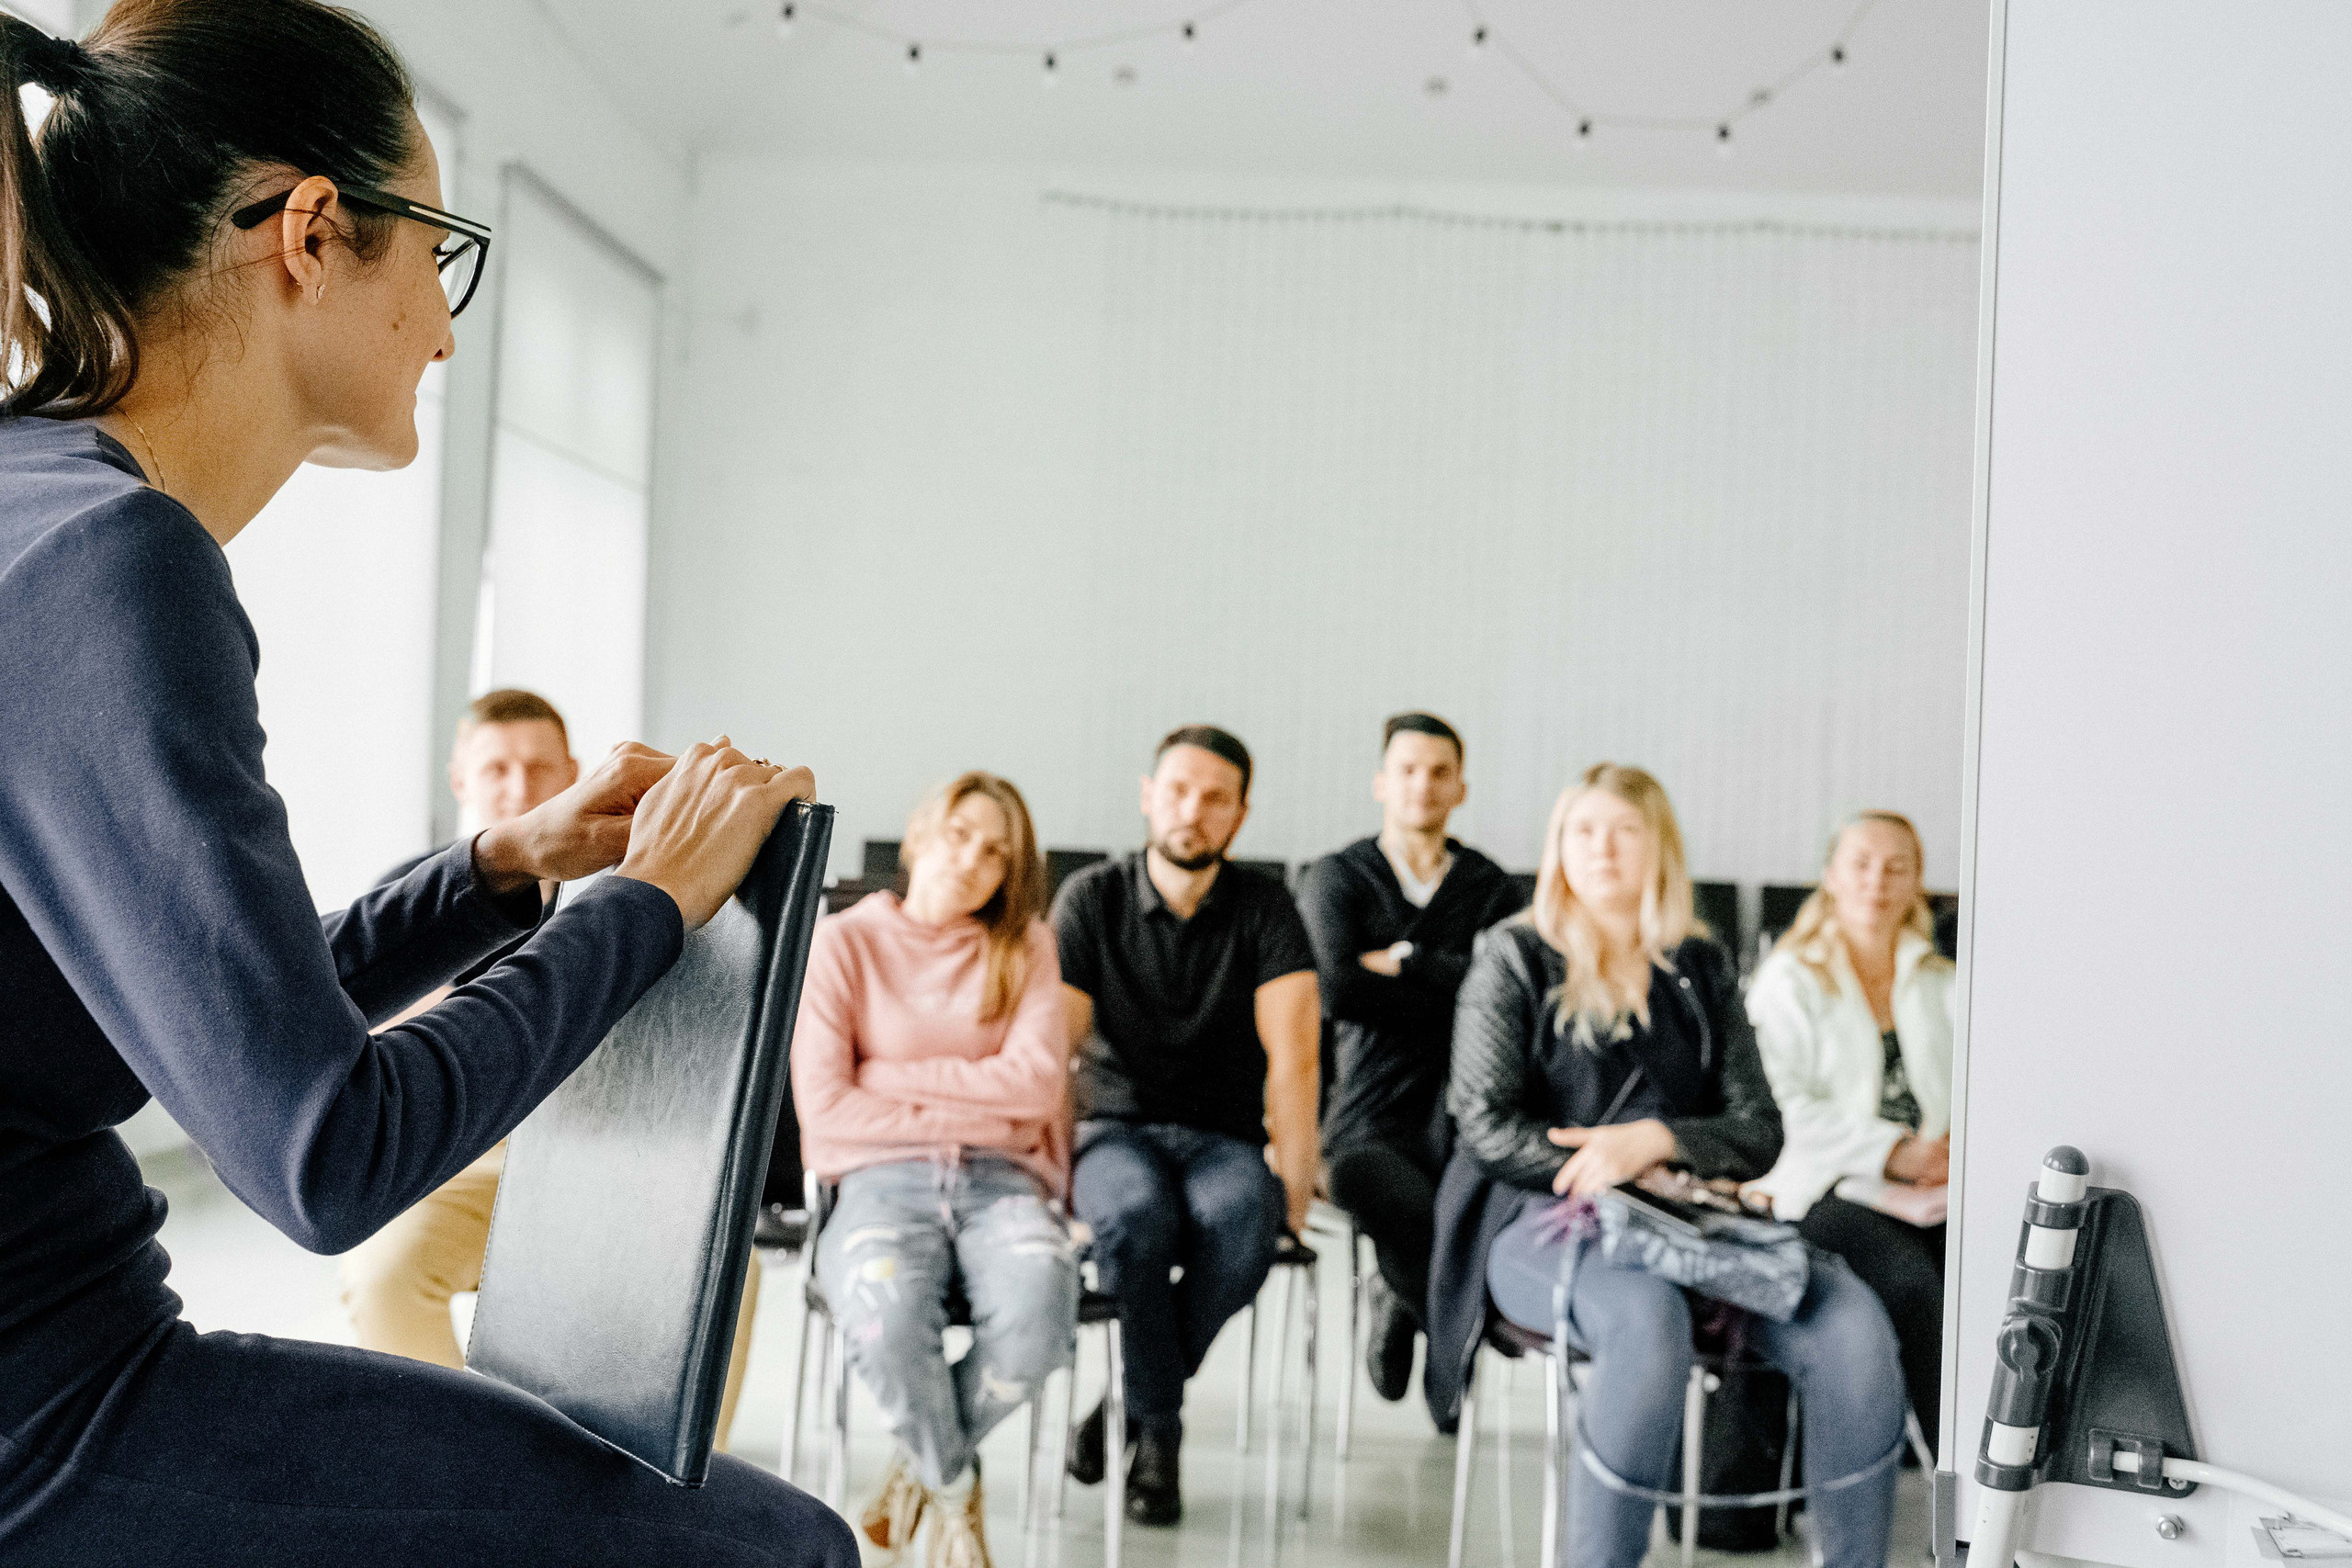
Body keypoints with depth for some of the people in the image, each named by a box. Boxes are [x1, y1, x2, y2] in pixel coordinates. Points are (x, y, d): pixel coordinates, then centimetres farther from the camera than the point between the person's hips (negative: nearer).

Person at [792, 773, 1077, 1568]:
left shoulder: (1024, 947, 14)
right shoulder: (844, 942, 6)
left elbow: (1037, 1079, -2)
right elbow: (824, 1108, -4)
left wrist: (893, 1078, -5)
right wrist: (973, 1108, -2)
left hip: (1001, 1179, 2)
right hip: (883, 1179, -2)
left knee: (1036, 1320, -33)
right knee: (887, 1320, -37)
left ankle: (916, 1476, -1)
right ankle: (957, 1491, -3)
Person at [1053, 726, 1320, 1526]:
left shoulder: (1265, 910, 1)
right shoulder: (1092, 899, 0)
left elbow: (1292, 1057, -9)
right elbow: (1053, 1048, -6)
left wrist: (1294, 1190, -17)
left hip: (1223, 1138, 1)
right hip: (1117, 1128, -1)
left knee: (1242, 1218, -34)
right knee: (1138, 1213, -36)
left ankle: (1132, 1404, -13)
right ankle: (1160, 1428, -16)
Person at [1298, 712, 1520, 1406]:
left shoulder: (1491, 888, 16)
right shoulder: (1336, 878, 10)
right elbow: (1337, 988, -7)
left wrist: (1407, 960, -3)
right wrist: (1453, 993, -1)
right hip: (1369, 1122, -1)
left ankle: (1406, 1298, 9)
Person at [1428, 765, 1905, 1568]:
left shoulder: (1702, 970, 18)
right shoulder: (1512, 957, 9)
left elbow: (1760, 1131, 10)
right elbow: (1487, 1125, -1)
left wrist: (1656, 1141, -9)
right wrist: (1603, 1170, -12)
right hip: (1541, 1218, -4)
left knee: (1852, 1324, -24)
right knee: (1648, 1318, -38)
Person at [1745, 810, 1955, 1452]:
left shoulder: (1943, 984, 24)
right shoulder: (1789, 980, 11)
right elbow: (1784, 1108, -3)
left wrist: (1956, 1147, -9)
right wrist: (1891, 1151, -14)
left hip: (1931, 1189, 4)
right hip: (1827, 1186, -3)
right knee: (1910, 1276, -33)